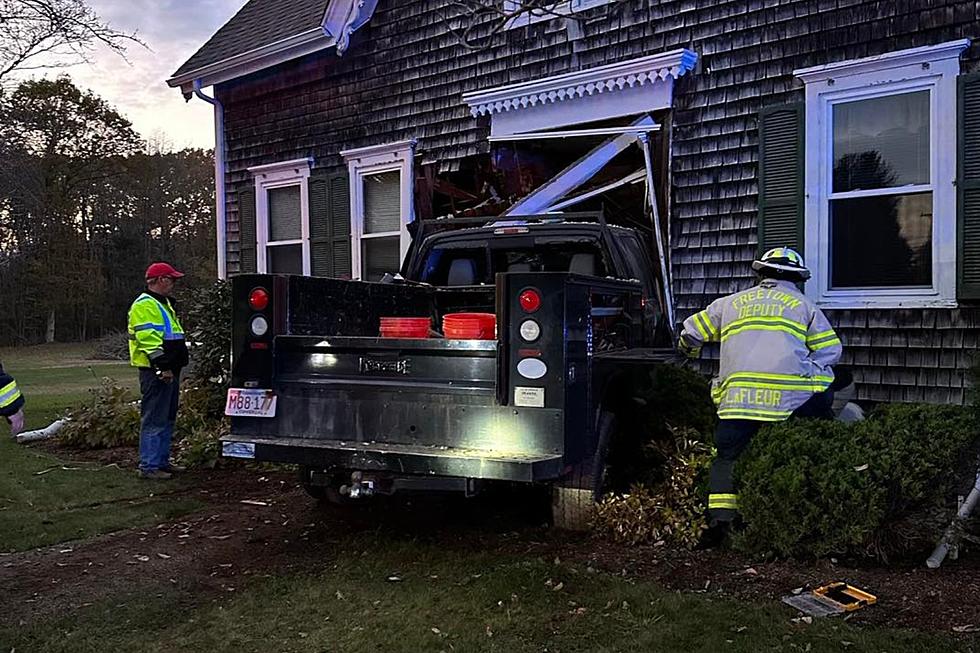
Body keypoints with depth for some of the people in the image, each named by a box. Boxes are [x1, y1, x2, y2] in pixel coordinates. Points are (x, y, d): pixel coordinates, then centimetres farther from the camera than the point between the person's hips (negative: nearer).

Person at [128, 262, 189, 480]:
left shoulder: (164, 303, 21)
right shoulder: (144, 305, -12)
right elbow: (148, 339, -21)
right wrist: (162, 366, -24)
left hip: (170, 371, 11)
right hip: (156, 372, -11)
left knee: (167, 419, 15)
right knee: (154, 420, -8)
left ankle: (162, 461, 23)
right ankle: (149, 466, -4)